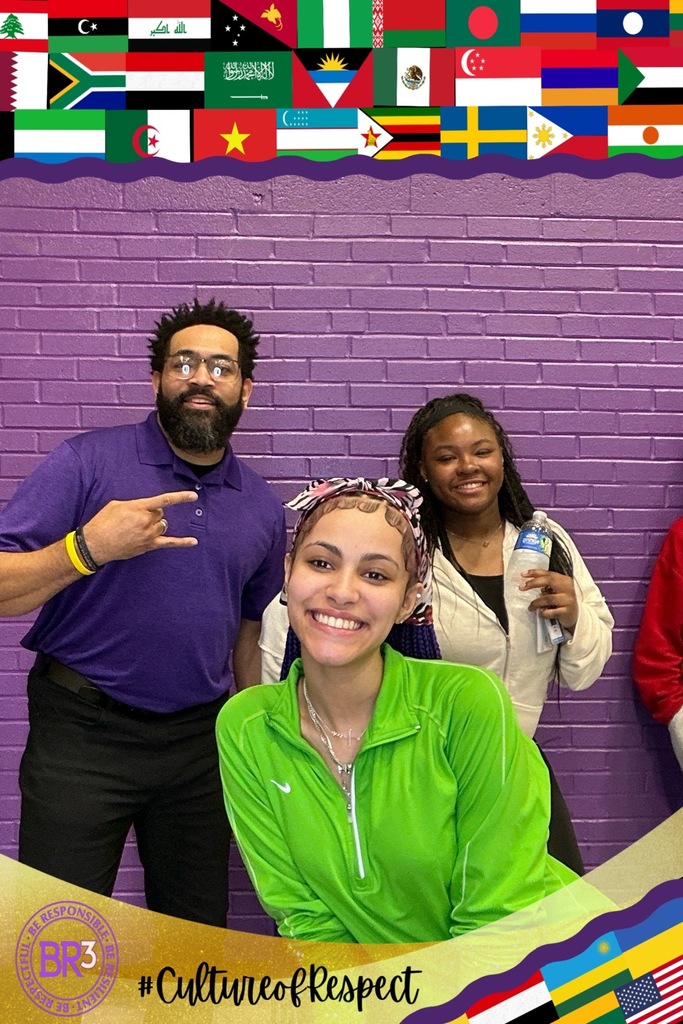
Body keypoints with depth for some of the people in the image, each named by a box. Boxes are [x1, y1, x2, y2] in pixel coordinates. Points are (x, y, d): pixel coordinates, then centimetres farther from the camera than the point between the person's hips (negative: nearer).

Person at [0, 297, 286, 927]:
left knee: (198, 940, 15)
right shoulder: (88, 462, -7)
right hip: (81, 734, -3)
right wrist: (87, 549, -26)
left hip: (200, 740, 4)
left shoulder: (263, 508, 6)